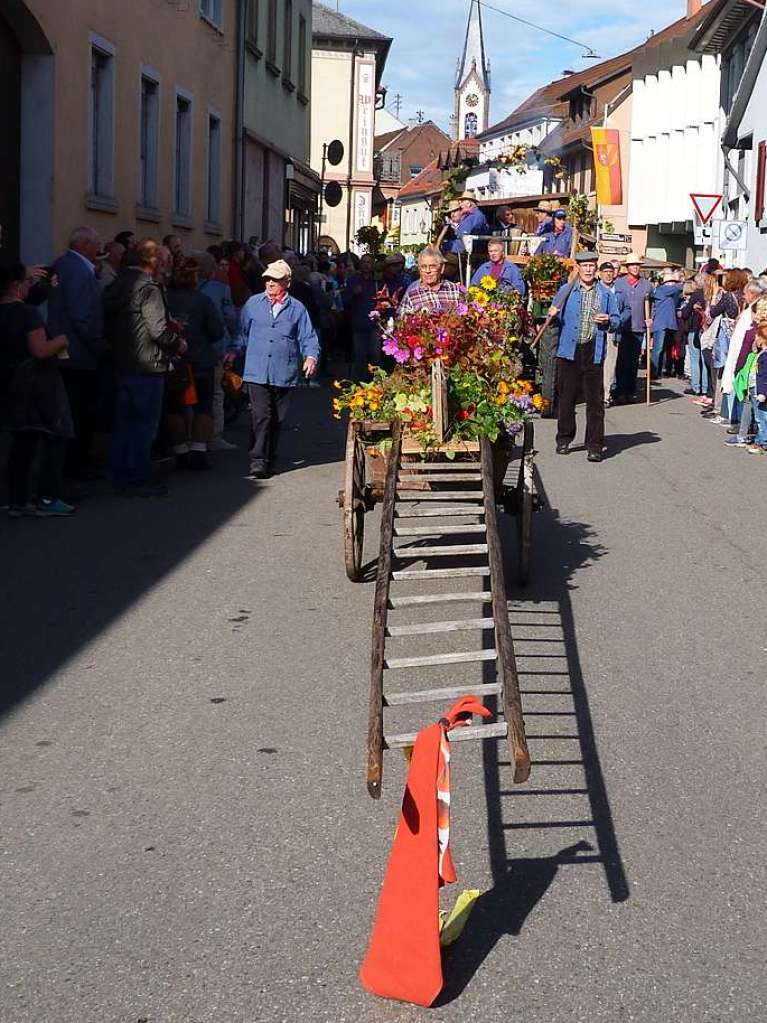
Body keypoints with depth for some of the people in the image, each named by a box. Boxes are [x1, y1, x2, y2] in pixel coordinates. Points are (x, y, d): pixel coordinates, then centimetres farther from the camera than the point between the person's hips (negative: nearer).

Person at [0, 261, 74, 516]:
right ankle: (47, 499, -1)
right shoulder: (27, 312, -18)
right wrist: (61, 341, -6)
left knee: (22, 441, 13)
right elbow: (40, 350, -23)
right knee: (56, 437, 2)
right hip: (37, 384, -8)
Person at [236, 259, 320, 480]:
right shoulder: (253, 304, 11)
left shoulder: (297, 309, 8)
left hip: (284, 374, 1)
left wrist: (311, 356, -11)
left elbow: (308, 338, 6)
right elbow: (242, 332, 17)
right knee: (260, 416, -13)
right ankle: (258, 461, -14)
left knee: (277, 419, 9)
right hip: (257, 372, -1)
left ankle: (269, 459, 23)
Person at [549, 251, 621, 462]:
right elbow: (555, 317, 13)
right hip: (569, 351, 0)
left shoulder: (606, 294, 9)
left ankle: (594, 446, 2)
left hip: (594, 352, 0)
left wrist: (608, 321, -9)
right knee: (566, 397, 7)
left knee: (595, 399, -2)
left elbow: (617, 321, 12)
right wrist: (552, 314, -10)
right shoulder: (566, 291, 8)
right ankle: (564, 440, 21)